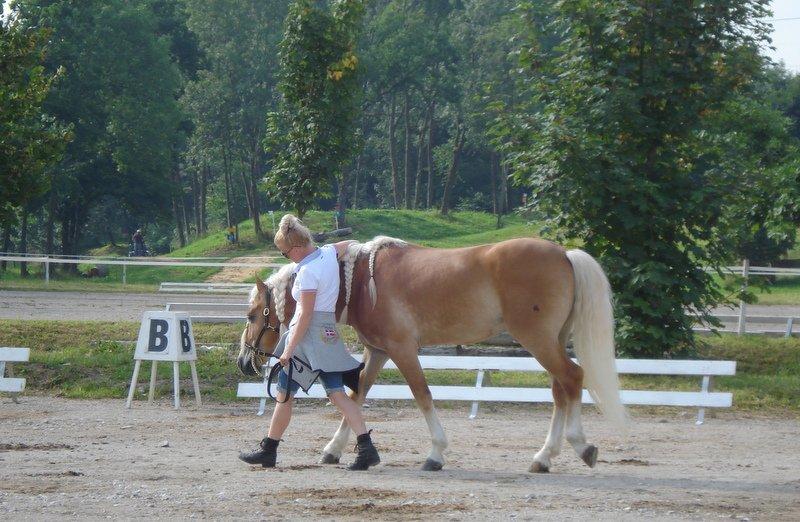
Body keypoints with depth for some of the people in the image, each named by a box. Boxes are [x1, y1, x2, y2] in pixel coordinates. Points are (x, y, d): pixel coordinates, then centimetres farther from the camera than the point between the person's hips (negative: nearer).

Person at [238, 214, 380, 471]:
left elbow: (305, 315, -20)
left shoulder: (307, 272, -19)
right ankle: (366, 447, -7)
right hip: (329, 333, 8)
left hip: (308, 334, -8)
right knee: (337, 394, 5)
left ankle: (268, 451, 12)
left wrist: (289, 350, -17)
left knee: (284, 395, 4)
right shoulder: (329, 253, 3)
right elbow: (349, 245, 27)